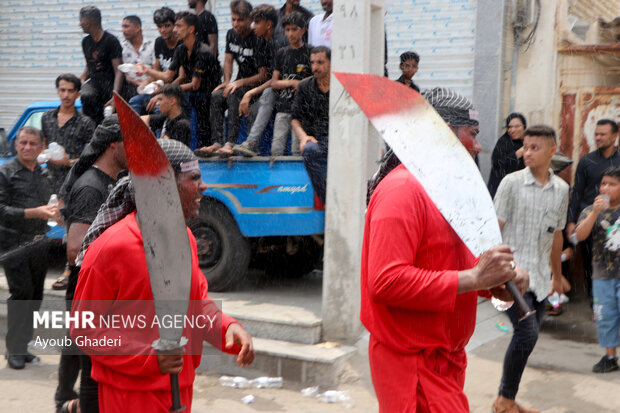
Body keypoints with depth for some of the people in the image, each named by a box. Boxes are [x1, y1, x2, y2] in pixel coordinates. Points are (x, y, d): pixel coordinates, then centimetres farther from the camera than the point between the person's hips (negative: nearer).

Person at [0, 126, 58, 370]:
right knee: (22, 293, -11)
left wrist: (53, 213, 2)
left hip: (39, 243, 6)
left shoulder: (45, 175, 14)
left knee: (36, 296, 6)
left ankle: (22, 346, 17)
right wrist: (33, 213, -19)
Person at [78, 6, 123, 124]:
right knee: (86, 97, -28)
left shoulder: (111, 40, -7)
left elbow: (118, 71, -13)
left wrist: (115, 96, -24)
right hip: (92, 81, 4)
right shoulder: (86, 42, 14)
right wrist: (81, 79, 6)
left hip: (109, 83, -4)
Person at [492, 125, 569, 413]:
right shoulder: (512, 182, -5)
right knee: (527, 334, -15)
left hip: (540, 276, 5)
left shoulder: (561, 189, 9)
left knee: (526, 338, 8)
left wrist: (557, 275, 26)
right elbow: (495, 228, -5)